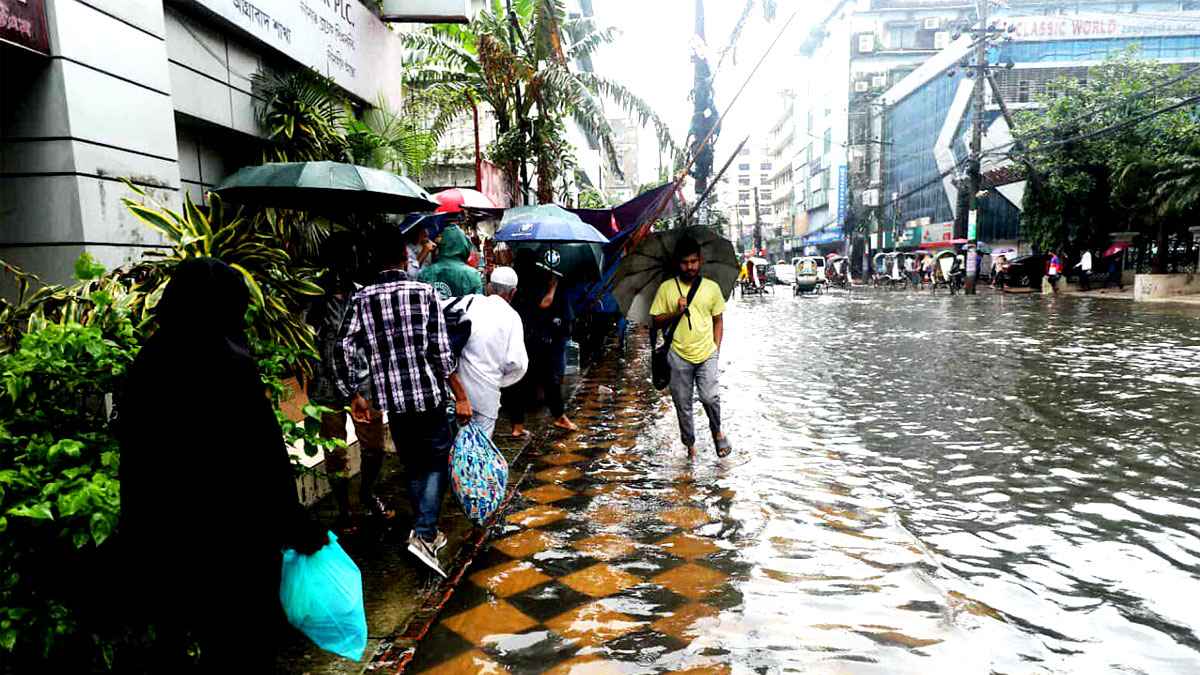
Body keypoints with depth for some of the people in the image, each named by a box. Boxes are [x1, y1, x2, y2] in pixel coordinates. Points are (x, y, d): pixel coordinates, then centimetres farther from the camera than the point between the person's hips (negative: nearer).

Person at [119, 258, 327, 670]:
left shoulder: (147, 363, 1)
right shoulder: (228, 365, -21)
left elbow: (137, 455, 9)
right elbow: (264, 460, -19)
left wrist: (148, 528, 20)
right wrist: (299, 529, -8)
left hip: (159, 536, 8)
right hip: (233, 538, -7)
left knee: (179, 638, 25)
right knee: (243, 644, 13)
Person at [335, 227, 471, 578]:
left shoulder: (361, 299, 1)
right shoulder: (425, 292, -8)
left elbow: (342, 350, -3)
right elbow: (441, 352, -11)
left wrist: (354, 394, 9)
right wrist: (461, 396, -5)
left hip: (391, 398, 4)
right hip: (428, 394, -3)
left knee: (413, 466, 19)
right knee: (438, 461, 11)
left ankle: (427, 533, 30)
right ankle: (423, 534, -3)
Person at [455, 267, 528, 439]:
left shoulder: (471, 301, 1)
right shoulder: (511, 316, -6)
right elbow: (517, 362, -12)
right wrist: (499, 381, 5)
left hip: (456, 384, 3)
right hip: (485, 391, -3)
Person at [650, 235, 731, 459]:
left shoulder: (712, 287, 5)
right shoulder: (666, 288, 2)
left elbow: (718, 320, 11)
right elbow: (657, 321, 4)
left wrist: (716, 349, 3)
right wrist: (676, 312, -13)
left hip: (707, 354, 0)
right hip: (679, 356, 1)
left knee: (710, 397, -15)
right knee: (683, 404, 7)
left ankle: (717, 431, 15)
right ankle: (689, 443, 27)